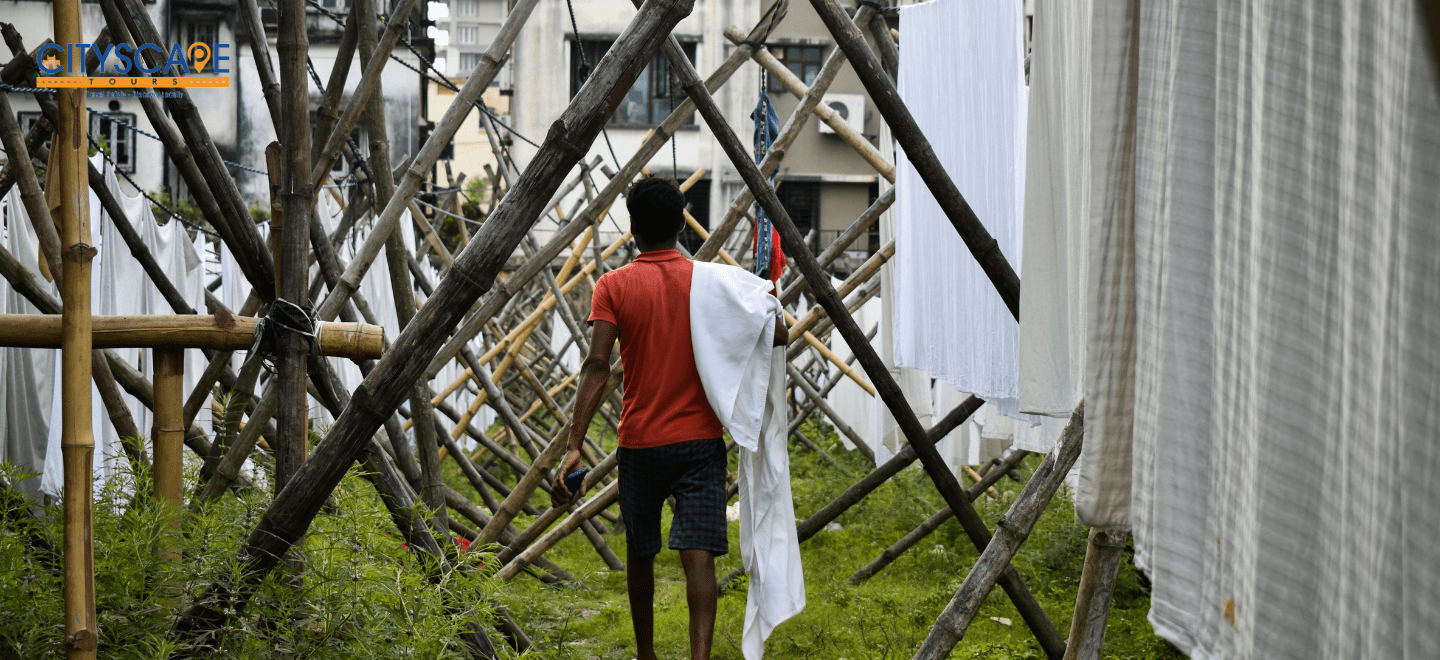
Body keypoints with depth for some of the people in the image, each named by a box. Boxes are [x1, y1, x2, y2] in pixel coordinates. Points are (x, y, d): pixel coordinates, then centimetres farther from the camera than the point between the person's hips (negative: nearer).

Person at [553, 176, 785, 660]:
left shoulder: (613, 286, -4)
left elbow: (597, 368, -14)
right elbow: (776, 333, -1)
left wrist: (575, 446, -17)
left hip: (640, 442, 0)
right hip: (700, 440, 0)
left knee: (640, 553, 19)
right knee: (698, 555, -7)